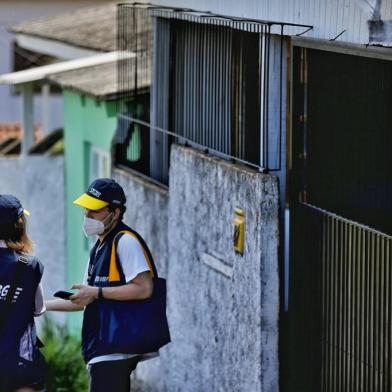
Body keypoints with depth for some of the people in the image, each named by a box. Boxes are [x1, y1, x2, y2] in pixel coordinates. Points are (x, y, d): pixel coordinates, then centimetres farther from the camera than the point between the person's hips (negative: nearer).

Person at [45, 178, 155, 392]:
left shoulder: (125, 242, -12)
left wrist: (97, 292, -19)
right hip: (102, 349, 10)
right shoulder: (99, 247, 20)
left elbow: (144, 288, -22)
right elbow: (84, 300, 24)